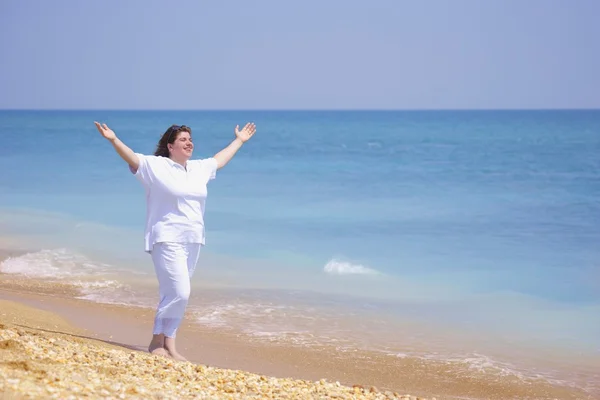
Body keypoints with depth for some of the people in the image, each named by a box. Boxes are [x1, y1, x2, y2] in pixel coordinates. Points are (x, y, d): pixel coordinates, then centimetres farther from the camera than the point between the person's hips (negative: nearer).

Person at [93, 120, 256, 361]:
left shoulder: (198, 168, 15)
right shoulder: (156, 166, -5)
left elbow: (219, 160, 32)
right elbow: (131, 158, -18)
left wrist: (239, 140, 43)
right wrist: (113, 140, -34)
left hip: (192, 241, 7)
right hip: (167, 240, -7)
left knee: (173, 294, 9)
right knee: (178, 293, -15)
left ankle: (168, 345, 12)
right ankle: (157, 342, -2)